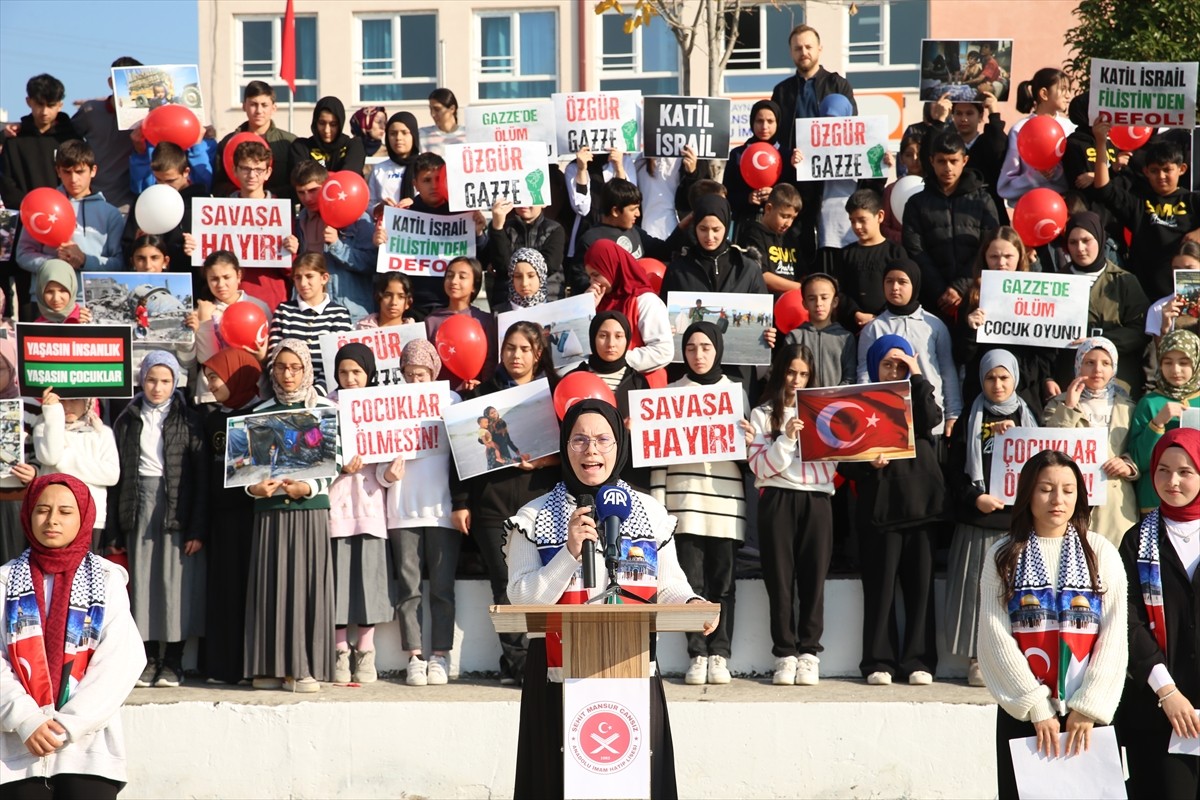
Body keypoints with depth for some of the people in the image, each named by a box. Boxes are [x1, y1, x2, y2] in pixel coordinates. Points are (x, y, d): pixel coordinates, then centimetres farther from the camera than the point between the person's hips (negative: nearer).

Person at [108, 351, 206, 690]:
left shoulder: (188, 420, 2)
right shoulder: (127, 421, 9)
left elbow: (201, 475, -2)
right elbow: (116, 475, 8)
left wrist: (198, 528, -9)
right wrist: (114, 530, 3)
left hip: (177, 508, -2)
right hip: (139, 508, 2)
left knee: (176, 581, -3)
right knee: (142, 582, 2)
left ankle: (173, 661, 6)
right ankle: (149, 658, 8)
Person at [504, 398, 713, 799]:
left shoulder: (651, 512, 7)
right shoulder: (533, 518, 3)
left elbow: (669, 584, 11)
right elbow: (521, 599, -5)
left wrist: (691, 603, -9)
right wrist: (569, 553, -15)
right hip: (560, 677, -1)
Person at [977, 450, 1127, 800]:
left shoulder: (1101, 552, 4)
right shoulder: (1003, 556, 3)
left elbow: (1114, 636, -2)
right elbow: (995, 635, -5)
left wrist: (1088, 706, -10)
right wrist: (1037, 706, -11)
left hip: (1087, 711, 0)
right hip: (1022, 712, 0)